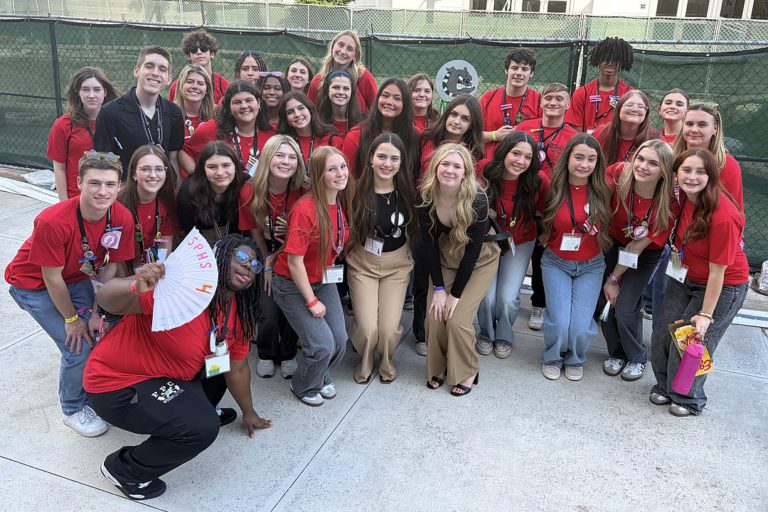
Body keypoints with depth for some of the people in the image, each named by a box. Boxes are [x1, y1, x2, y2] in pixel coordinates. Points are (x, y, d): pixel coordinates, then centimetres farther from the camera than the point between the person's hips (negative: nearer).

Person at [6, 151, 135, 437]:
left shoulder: (122, 218, -21)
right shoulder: (53, 221, -36)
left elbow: (111, 267, -9)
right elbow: (52, 278, -24)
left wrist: (96, 313, -9)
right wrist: (72, 319, -13)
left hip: (77, 278, 5)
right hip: (33, 285, -5)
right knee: (78, 347, -12)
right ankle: (74, 410, 13)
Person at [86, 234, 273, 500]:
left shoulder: (239, 314, -2)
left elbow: (237, 369, 10)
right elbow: (108, 300, -31)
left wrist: (248, 413, 20)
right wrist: (136, 287, -52)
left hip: (163, 376, 8)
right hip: (117, 384, -8)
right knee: (202, 428, -21)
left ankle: (200, 409, 34)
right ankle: (124, 470, 2)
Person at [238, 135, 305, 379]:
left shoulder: (303, 192, -20)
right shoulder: (250, 192, -19)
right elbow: (255, 232, -4)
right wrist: (267, 263, 0)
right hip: (265, 258, 0)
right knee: (269, 312, -8)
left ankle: (288, 355, 25)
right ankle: (266, 354, 23)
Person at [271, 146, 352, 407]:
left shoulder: (342, 203, -5)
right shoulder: (305, 209, -27)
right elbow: (295, 261, -24)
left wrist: (331, 271, 5)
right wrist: (312, 301, -17)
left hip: (324, 280, 6)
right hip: (292, 284, -6)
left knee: (340, 340, 2)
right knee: (322, 345, -11)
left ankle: (322, 377, 33)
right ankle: (304, 386, 20)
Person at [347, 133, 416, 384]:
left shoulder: (407, 192, -11)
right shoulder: (357, 191, -16)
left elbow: (414, 228, 5)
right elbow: (347, 230, -5)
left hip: (397, 264, 1)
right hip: (362, 264, -1)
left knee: (389, 329, -6)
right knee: (367, 329, -9)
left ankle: (386, 362, 30)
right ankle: (364, 362, 28)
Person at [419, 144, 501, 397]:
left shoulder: (478, 200, -28)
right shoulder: (426, 198, -18)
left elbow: (473, 251, -22)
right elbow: (430, 243, -10)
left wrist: (455, 294, -19)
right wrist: (439, 287, -13)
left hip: (479, 262, -3)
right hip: (445, 260, 3)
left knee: (457, 318, -14)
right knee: (434, 316, -8)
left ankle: (467, 373, 11)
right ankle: (438, 368, 19)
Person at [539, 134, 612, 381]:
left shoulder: (603, 191, -11)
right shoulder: (553, 186, -12)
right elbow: (541, 219, 5)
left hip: (591, 266, 1)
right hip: (556, 262, 0)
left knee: (581, 327, -9)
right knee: (559, 323, -12)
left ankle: (575, 359, 27)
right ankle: (552, 358, 23)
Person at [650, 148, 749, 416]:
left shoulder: (723, 215, -31)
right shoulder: (684, 196, -11)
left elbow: (717, 271, -24)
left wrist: (706, 314, -19)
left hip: (722, 287, -6)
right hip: (685, 278, 6)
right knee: (663, 335, 9)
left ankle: (688, 398, 27)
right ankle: (665, 386, 34)